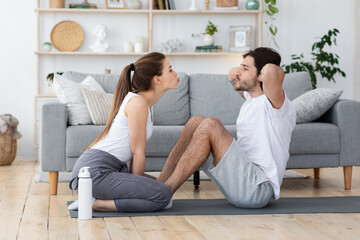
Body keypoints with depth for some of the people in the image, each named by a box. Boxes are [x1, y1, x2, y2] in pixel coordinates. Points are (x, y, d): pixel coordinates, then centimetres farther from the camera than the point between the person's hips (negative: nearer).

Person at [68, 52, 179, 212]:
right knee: (163, 195, -18)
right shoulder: (138, 102, -14)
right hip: (95, 170, -10)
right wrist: (136, 186, -1)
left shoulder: (146, 103, 15)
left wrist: (134, 185, 12)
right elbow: (138, 153, -12)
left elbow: (135, 152, 16)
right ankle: (95, 204, -12)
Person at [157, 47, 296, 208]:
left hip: (258, 188, -9)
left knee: (209, 126, -23)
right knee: (196, 122, 2)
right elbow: (233, 75, 39)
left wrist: (270, 71, -10)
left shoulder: (275, 103, -10)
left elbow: (272, 70, -32)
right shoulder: (251, 98, 17)